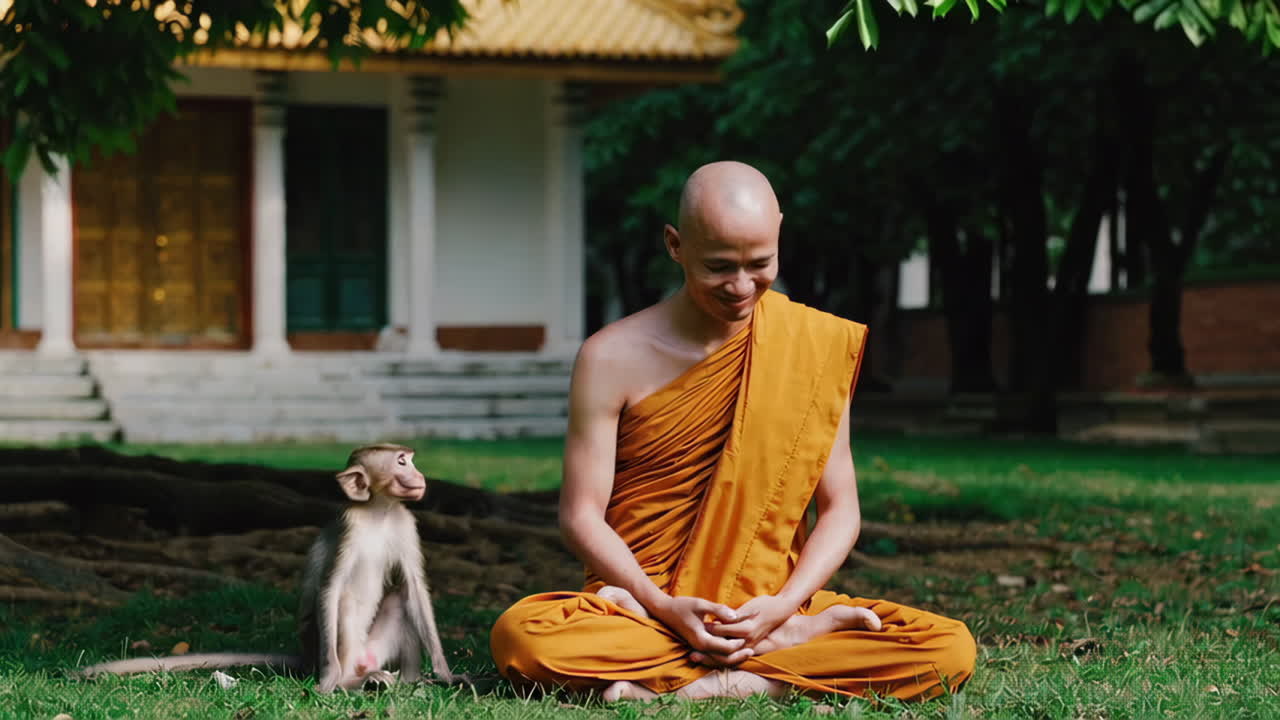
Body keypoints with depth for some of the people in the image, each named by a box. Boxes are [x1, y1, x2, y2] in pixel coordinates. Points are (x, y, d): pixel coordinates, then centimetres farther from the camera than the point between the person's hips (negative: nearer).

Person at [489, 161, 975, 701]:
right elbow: (581, 515, -3)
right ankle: (797, 639, -24)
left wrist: (781, 605, -15)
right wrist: (664, 606, -19)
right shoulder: (614, 358, -3)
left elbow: (840, 510, 3)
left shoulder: (809, 349, 2)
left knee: (952, 650, -22)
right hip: (647, 600, -1)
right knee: (519, 636, -34)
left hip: (767, 606, 1)